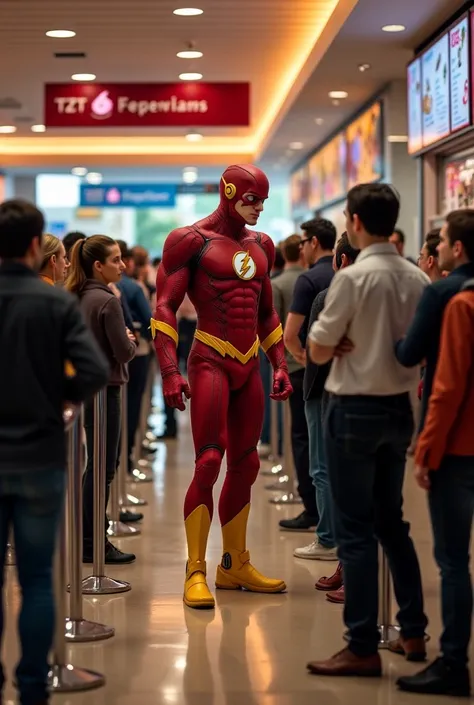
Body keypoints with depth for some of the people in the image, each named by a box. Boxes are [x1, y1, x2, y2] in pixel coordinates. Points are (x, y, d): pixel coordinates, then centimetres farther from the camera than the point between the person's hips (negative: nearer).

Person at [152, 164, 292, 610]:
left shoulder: (260, 246, 15)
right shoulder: (192, 241, -5)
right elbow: (164, 309, -9)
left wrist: (280, 365, 15)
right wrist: (170, 372, -18)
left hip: (249, 366, 7)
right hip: (211, 362, -7)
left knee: (245, 465, 8)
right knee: (208, 463, -13)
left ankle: (235, 565, 19)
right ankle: (195, 573, -7)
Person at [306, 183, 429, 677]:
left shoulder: (354, 277, -16)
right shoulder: (417, 280, 3)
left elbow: (318, 351, -11)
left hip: (355, 410, -6)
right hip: (399, 407, 6)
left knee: (355, 529, 0)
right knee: (391, 521, 19)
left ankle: (363, 649, 3)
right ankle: (413, 632, 25)